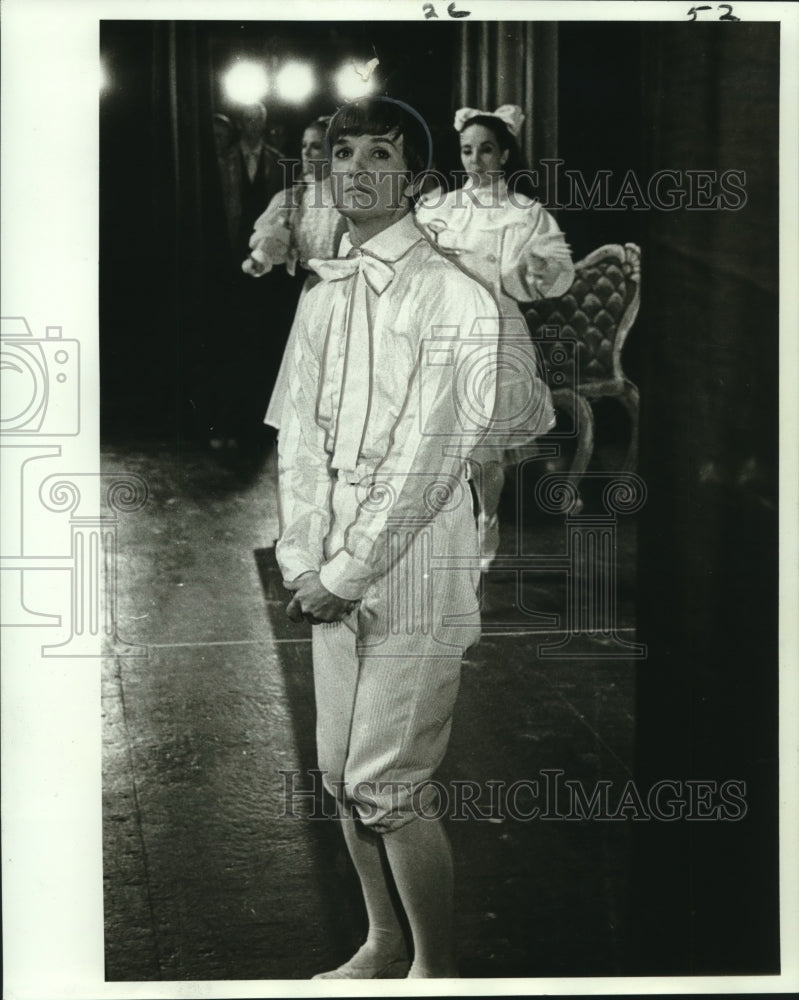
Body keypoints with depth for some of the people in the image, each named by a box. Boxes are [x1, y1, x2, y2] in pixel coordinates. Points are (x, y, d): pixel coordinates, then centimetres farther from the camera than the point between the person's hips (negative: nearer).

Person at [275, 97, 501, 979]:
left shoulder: (452, 298, -11)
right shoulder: (321, 299, 11)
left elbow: (428, 456, -16)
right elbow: (298, 437, 8)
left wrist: (345, 575, -14)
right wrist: (301, 564, -3)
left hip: (412, 576, -7)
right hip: (335, 579, 7)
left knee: (389, 786, -3)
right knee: (343, 776, 14)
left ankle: (437, 969, 17)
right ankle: (384, 946, 34)